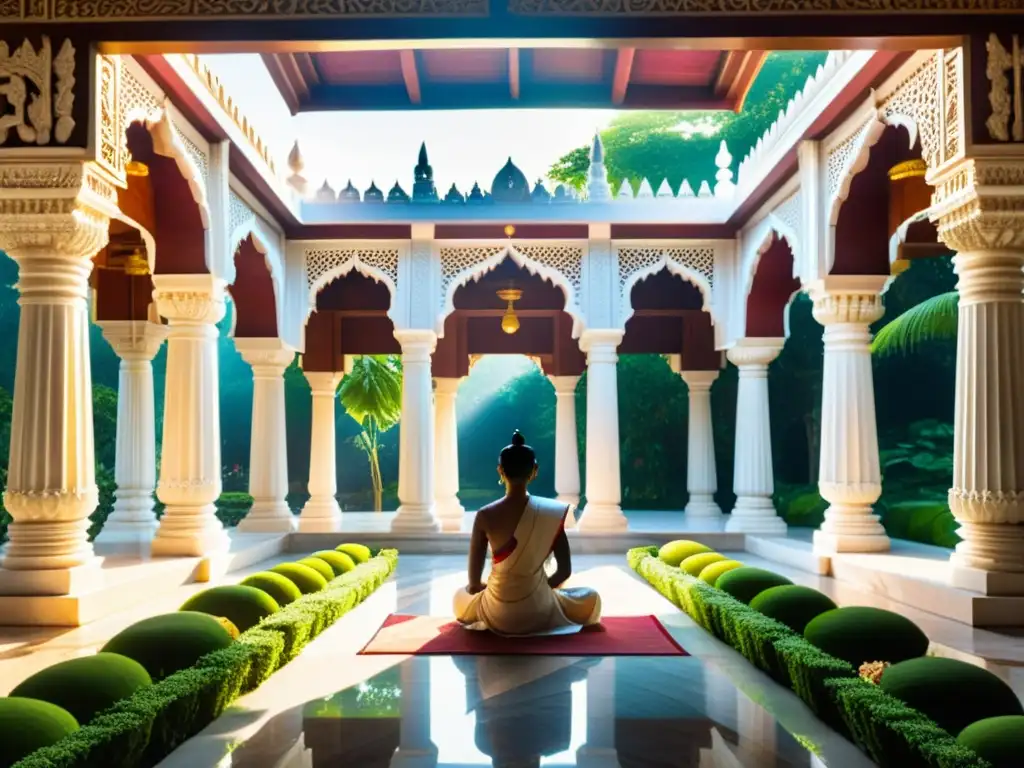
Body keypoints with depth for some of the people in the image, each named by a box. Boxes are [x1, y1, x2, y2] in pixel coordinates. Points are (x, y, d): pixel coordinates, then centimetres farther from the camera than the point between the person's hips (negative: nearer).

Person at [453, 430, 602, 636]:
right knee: (591, 598, 28)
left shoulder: (485, 516, -14)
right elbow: (565, 570, -6)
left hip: (497, 616, 1)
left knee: (461, 596, 36)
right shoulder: (551, 513, -12)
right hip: (538, 614, -1)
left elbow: (474, 583, -9)